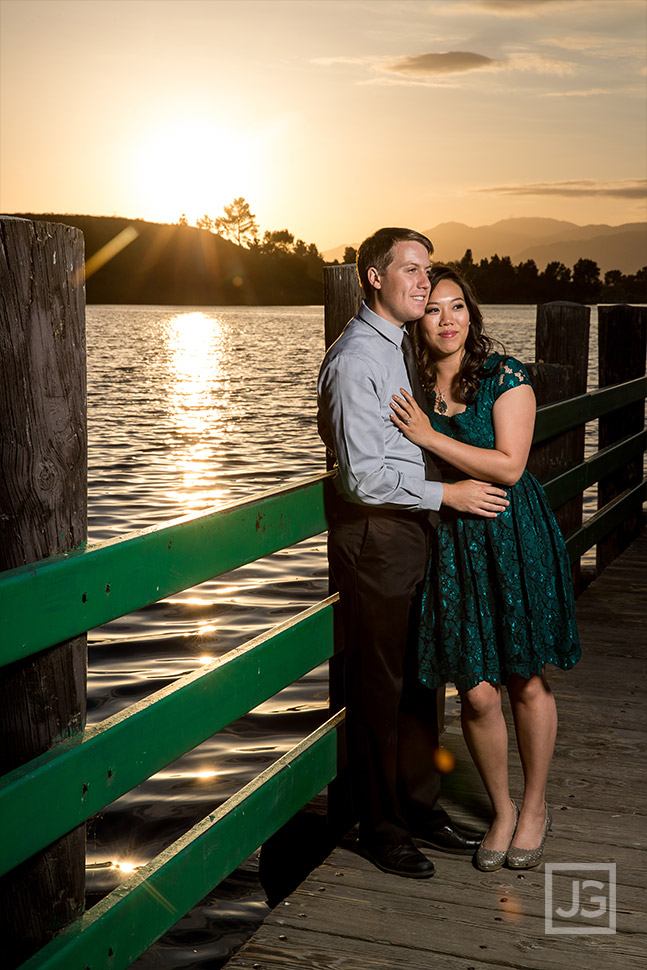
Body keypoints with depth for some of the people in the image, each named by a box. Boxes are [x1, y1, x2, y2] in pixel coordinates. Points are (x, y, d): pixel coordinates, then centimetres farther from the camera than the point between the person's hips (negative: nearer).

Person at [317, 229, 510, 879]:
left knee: (417, 676, 16)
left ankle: (418, 806, 29)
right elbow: (364, 476, -22)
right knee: (378, 685, 1)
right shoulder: (355, 358, -17)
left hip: (410, 530, 10)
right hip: (374, 535, -10)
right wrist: (447, 494, -16)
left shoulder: (393, 347, 14)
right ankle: (381, 826, 15)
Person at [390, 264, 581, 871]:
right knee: (477, 692, 0)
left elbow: (508, 466, -15)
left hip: (515, 542, -2)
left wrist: (430, 437, -16)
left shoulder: (506, 376, -5)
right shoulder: (410, 390, 6)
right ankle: (501, 810, 23)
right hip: (452, 546, 2)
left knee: (526, 683, 7)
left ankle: (534, 807, 28)